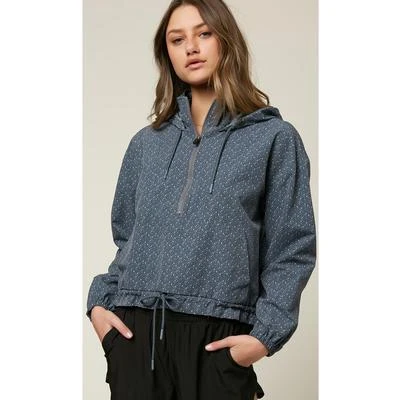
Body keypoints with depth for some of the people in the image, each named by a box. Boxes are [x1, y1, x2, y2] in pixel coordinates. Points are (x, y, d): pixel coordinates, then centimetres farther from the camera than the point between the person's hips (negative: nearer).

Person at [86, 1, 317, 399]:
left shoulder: (274, 138, 4)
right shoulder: (146, 144, 16)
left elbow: (291, 248, 0)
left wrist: (266, 333, -10)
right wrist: (99, 302, 4)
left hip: (216, 336, -3)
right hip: (135, 331, 3)